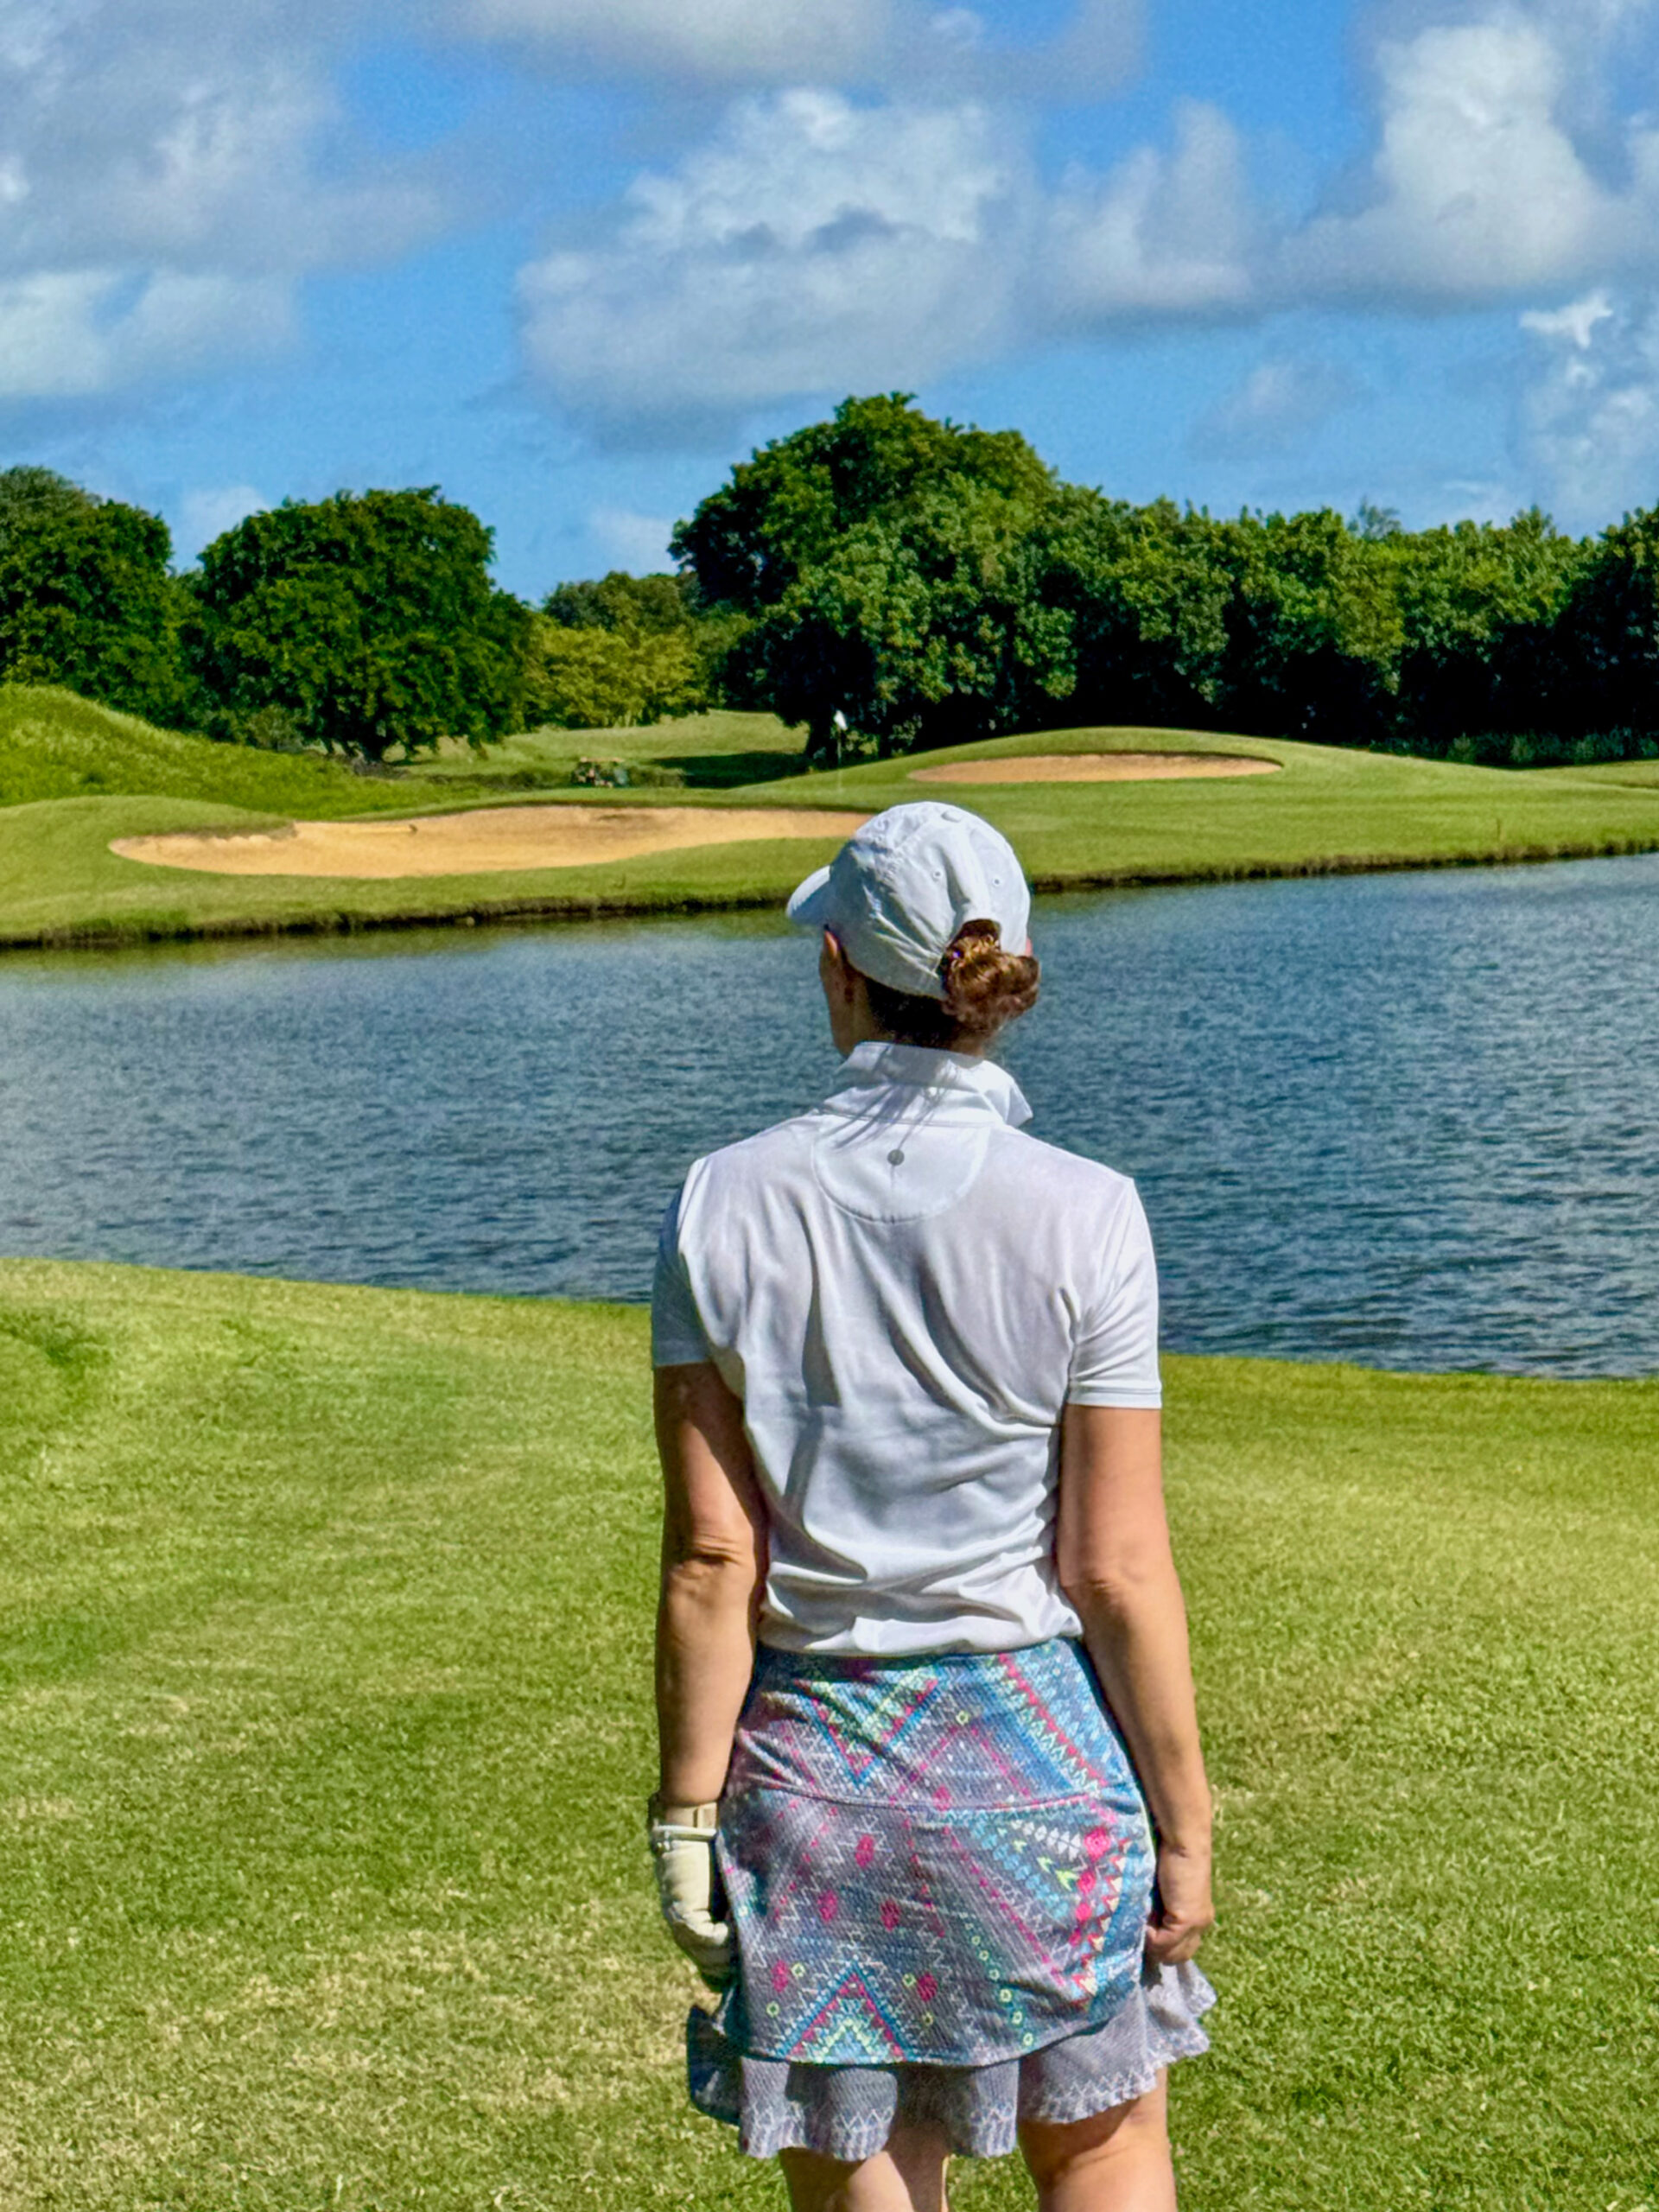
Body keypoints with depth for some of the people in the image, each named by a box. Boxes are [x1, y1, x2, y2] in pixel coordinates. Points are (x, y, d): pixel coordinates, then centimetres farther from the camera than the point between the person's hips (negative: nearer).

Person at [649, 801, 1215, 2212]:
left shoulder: (727, 1206, -6)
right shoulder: (1079, 1217, -10)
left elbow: (712, 1555, -6)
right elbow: (1118, 1573, -10)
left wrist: (690, 1810, 1)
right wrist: (1184, 1828, 0)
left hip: (813, 1768, 1)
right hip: (1033, 1747, -1)